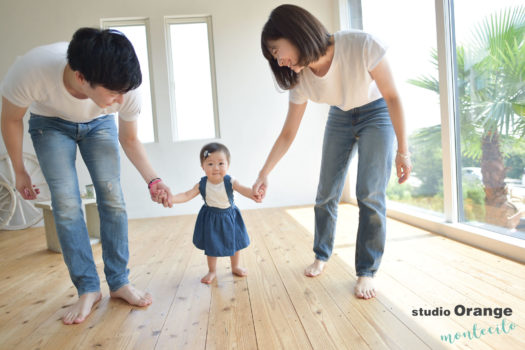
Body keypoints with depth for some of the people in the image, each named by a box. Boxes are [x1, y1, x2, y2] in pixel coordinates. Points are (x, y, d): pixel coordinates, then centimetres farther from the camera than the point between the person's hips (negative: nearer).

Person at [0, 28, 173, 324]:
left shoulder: (126, 89, -33)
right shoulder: (30, 71, -39)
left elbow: (130, 139, -13)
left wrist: (153, 180, -25)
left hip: (100, 124, 1)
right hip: (51, 124, -1)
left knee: (112, 198, -10)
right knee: (66, 203, -13)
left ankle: (119, 282, 3)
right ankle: (88, 288, 0)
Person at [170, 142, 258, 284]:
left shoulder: (230, 182, -24)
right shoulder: (202, 185, -20)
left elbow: (244, 190, -35)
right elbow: (187, 195, -20)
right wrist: (171, 198, -37)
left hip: (229, 217, 0)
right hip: (211, 219, 0)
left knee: (235, 243, 16)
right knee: (211, 246, 14)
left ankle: (236, 267, 41)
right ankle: (212, 271, 36)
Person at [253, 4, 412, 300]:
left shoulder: (362, 45, -33)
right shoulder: (300, 80, -19)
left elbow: (392, 97, -21)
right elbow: (288, 134, -9)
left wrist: (403, 150, -18)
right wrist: (264, 174, -12)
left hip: (377, 114, -4)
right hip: (340, 118, 4)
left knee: (370, 195, -12)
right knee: (326, 194, 4)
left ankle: (367, 271, 4)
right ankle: (322, 256, 25)